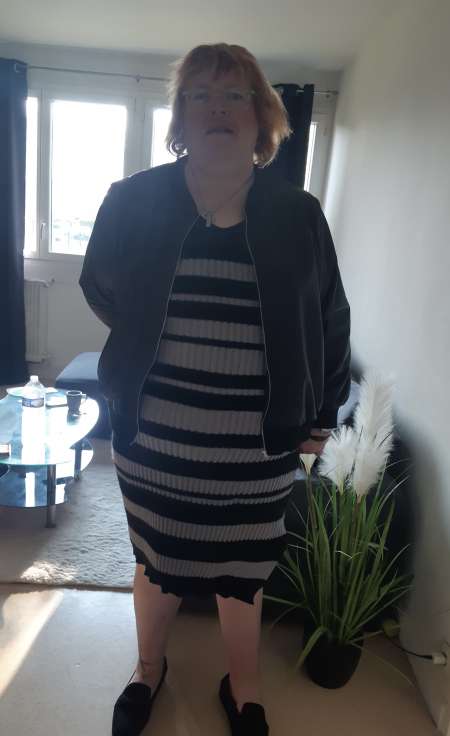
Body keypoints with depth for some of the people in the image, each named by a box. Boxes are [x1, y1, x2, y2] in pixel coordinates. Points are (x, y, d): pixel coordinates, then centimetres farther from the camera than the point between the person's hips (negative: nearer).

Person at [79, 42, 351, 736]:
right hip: (153, 439, 1)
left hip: (258, 447, 0)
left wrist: (320, 417, 7)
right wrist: (147, 343, 9)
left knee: (243, 572, 18)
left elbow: (331, 323, 5)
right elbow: (100, 287, 12)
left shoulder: (298, 215, -3)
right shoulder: (133, 201, -4)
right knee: (156, 564, 21)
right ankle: (149, 670, 51)